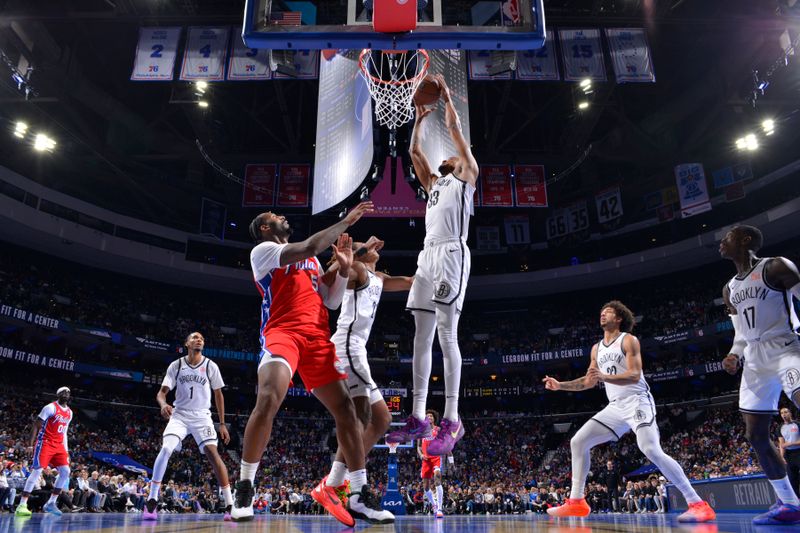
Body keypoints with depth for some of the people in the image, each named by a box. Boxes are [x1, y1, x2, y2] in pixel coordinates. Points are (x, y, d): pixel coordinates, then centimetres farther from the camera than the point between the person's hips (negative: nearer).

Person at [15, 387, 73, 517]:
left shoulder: (69, 412, 14)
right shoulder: (51, 407, -8)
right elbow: (36, 426, -8)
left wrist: (66, 450, 16)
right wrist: (31, 445, -15)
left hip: (58, 446, 7)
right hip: (45, 443, -7)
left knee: (65, 472, -3)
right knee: (37, 471, -14)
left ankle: (51, 503, 5)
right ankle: (21, 505, -8)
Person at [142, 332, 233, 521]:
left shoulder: (210, 366, -3)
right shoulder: (176, 365, -2)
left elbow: (218, 395, 5)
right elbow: (162, 392, -3)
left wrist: (222, 423, 3)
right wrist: (163, 404, -28)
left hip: (202, 416, -1)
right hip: (179, 415, 1)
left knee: (213, 454, -17)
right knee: (165, 449, -22)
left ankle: (230, 505, -14)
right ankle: (151, 501, -8)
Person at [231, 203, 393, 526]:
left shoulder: (312, 261, 29)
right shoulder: (262, 250, 5)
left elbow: (331, 302, 24)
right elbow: (309, 247, -12)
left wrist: (344, 269, 10)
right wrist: (346, 221, -4)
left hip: (318, 338, 7)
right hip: (282, 333, -6)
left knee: (345, 408, -2)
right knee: (268, 400, -29)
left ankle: (359, 499, 4)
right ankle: (244, 490, -12)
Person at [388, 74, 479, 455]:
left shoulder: (466, 176, 13)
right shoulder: (433, 182, 31)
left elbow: (455, 129, 9)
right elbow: (414, 151, 33)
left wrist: (446, 96, 20)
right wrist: (420, 118, 35)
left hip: (451, 254, -8)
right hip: (427, 255, 8)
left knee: (447, 335, -14)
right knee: (422, 336, 2)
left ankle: (452, 421, -13)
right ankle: (418, 418, 4)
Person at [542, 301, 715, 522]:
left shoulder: (628, 340, -5)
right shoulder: (596, 348, 17)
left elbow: (635, 375, -17)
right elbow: (588, 382, 22)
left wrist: (604, 376, -32)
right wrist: (560, 385, 11)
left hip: (637, 402, -7)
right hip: (615, 406, 8)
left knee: (651, 450, -27)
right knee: (578, 442, 1)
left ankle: (698, 504, -19)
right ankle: (576, 503, 6)